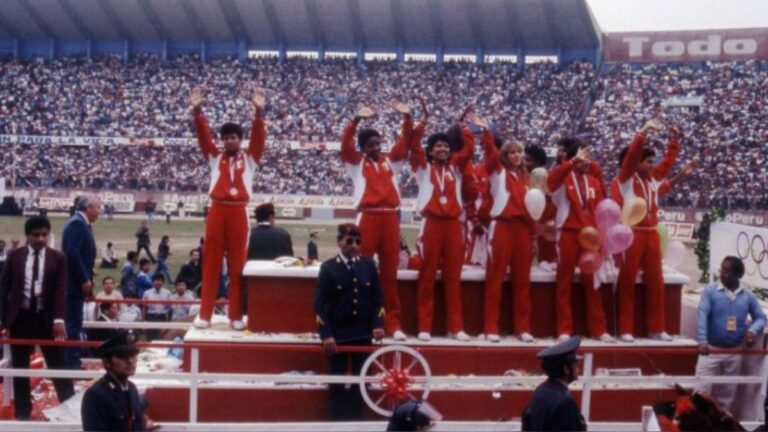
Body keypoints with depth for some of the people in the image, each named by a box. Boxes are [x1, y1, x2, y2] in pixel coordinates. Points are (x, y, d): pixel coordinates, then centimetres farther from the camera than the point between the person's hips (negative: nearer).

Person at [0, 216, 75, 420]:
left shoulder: (58, 258, -1)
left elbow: (61, 290, -8)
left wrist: (59, 319, -20)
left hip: (47, 318, -2)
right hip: (20, 317, 2)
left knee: (59, 366, 3)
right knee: (19, 368, 9)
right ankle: (22, 413, 21)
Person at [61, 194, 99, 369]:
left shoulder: (81, 224, 16)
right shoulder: (77, 223, -15)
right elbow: (72, 253, -24)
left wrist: (87, 281, 16)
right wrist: (84, 280, -20)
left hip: (77, 283, 10)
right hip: (74, 283, -10)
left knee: (73, 325, 13)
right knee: (73, 325, -7)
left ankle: (72, 362, 18)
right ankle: (71, 364, -5)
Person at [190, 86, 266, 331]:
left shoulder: (249, 158, 10)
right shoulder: (215, 157, 12)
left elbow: (258, 137, -4)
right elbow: (203, 135, 1)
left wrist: (259, 112, -19)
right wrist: (197, 111, -14)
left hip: (238, 212, -1)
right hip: (217, 211, 1)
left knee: (237, 264, 3)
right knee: (211, 263, 3)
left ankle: (236, 315, 8)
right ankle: (205, 314, 7)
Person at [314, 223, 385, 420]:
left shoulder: (368, 265, 3)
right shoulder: (328, 267, -5)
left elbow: (378, 298, 7)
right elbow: (319, 304, -7)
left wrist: (378, 324, -5)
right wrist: (326, 334, -13)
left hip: (363, 332, 2)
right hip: (337, 333, -2)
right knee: (337, 381, 3)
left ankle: (356, 418, 18)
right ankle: (337, 419, 13)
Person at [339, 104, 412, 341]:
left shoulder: (391, 160, 17)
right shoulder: (356, 162, 10)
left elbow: (406, 143, 12)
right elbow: (345, 144, -4)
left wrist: (407, 119, -4)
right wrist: (356, 120, -18)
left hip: (390, 217, 3)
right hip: (368, 217, -2)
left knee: (389, 271, 5)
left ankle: (393, 323, 7)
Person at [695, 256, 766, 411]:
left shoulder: (748, 295, 2)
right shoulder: (710, 291, -8)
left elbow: (761, 317, 9)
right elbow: (702, 316, -17)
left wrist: (753, 329, -15)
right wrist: (702, 341, -31)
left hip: (734, 352, 3)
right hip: (711, 349, -3)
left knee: (727, 394, 14)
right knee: (701, 390, -6)